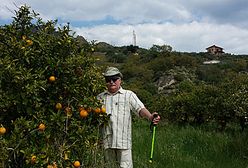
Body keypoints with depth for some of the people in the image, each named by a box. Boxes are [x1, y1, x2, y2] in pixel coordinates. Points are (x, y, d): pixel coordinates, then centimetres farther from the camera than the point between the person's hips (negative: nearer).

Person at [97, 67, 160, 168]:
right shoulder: (100, 97, 15)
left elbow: (140, 108, -7)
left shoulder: (128, 95, 7)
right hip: (106, 140, 3)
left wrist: (150, 117, -26)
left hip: (123, 141, -3)